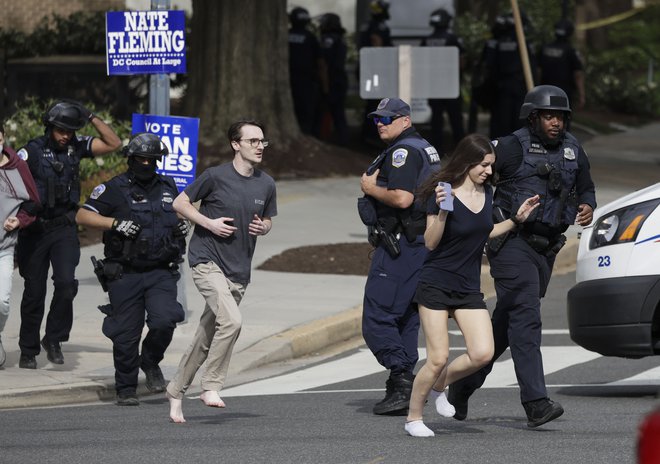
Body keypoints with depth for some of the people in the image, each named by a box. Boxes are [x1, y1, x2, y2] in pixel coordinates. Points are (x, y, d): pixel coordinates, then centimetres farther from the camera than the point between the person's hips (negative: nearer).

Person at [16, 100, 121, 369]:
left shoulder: (76, 147, 4)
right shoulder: (32, 151, -6)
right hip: (35, 229, -2)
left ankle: (54, 339, 1)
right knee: (34, 291, 5)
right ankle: (28, 351, 17)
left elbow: (113, 144, 2)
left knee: (66, 282, -17)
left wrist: (92, 118, -7)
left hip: (64, 228, 2)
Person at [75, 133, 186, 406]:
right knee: (126, 336, 0)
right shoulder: (114, 189, -2)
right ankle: (126, 390, 16)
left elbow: (182, 211, 31)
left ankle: (151, 363, 10)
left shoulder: (168, 187, 12)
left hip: (161, 273, 2)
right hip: (125, 275, -2)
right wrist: (115, 223, -20)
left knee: (164, 322, -19)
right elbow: (82, 216, -8)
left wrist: (183, 225, 7)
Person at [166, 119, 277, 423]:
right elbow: (180, 203, 0)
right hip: (207, 260, -6)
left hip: (238, 271, 6)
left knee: (206, 337, 11)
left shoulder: (266, 185, 6)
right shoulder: (217, 176, -9)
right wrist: (209, 223, -13)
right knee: (231, 320, -25)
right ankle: (211, 386, -14)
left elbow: (268, 221, 21)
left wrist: (262, 228, -3)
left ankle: (176, 391, 26)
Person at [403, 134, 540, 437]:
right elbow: (431, 242, -13)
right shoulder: (445, 194, -13)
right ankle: (413, 418, 10)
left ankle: (439, 386, 15)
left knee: (483, 353, -11)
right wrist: (442, 211, -28)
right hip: (436, 285, -6)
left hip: (469, 289, 6)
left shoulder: (486, 193, 6)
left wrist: (516, 219, 11)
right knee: (438, 358, -8)